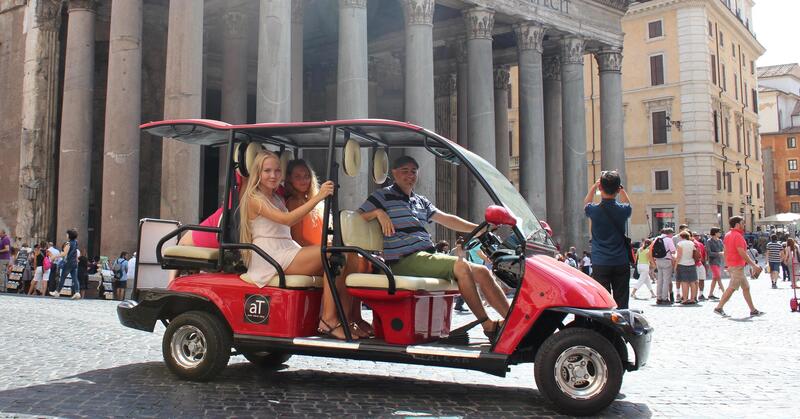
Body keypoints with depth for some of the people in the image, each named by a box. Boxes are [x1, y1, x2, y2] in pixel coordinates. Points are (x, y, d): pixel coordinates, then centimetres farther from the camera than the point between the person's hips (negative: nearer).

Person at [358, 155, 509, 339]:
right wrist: (378, 212, -21)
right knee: (461, 265, -27)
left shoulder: (421, 201, 24)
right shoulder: (383, 196, 3)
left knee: (482, 272, -3)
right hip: (404, 261, -8)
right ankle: (488, 326, -20)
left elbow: (447, 219, 21)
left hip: (428, 258, 8)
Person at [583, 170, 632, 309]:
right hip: (621, 263, 1)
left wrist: (593, 187, 24)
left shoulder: (594, 210, -8)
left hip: (600, 264, -1)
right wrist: (621, 189, 24)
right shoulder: (623, 210, -5)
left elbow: (586, 204, 19)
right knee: (621, 303, 6)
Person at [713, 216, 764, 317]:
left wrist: (727, 265, 18)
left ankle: (753, 310, 16)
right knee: (731, 288, -6)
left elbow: (725, 251, 15)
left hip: (731, 265, 10)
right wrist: (754, 265, -15)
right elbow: (742, 253, -20)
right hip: (737, 266, -10)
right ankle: (719, 307, -4)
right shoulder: (738, 236, -15)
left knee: (746, 287, 12)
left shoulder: (728, 235, 13)